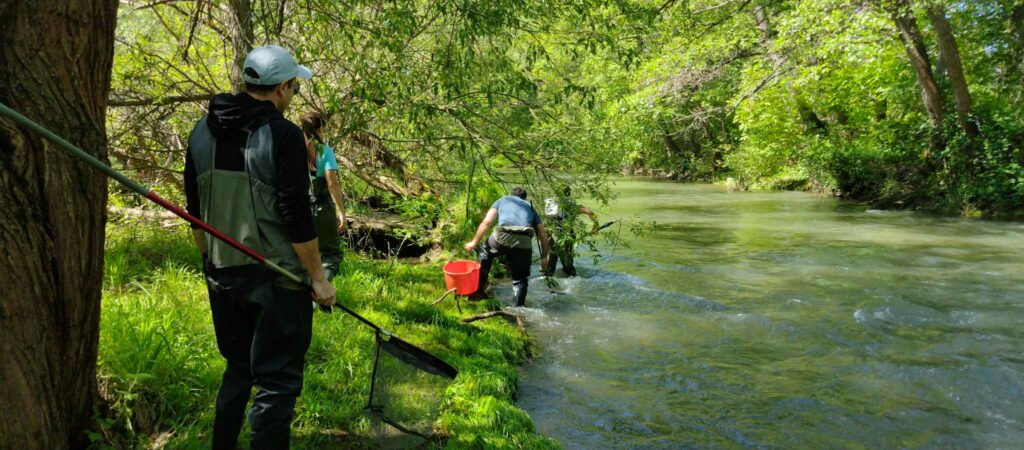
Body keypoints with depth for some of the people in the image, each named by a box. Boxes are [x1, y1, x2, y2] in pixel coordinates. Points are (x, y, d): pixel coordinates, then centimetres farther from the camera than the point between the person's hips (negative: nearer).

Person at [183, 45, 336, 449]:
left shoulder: (202, 132, 6)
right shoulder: (283, 135, -15)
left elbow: (195, 211, 13)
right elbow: (296, 217, -18)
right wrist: (319, 278, -10)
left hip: (222, 277, 7)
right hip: (275, 279, -7)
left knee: (238, 370, 23)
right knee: (277, 382, 3)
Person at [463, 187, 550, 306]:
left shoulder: (502, 200, 29)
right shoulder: (530, 207, 32)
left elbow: (486, 222, 15)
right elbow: (543, 235, 26)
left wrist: (474, 242, 20)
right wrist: (544, 257, 36)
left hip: (502, 238, 0)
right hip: (524, 243, 1)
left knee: (485, 252, 31)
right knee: (520, 280, 17)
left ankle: (479, 290, 29)